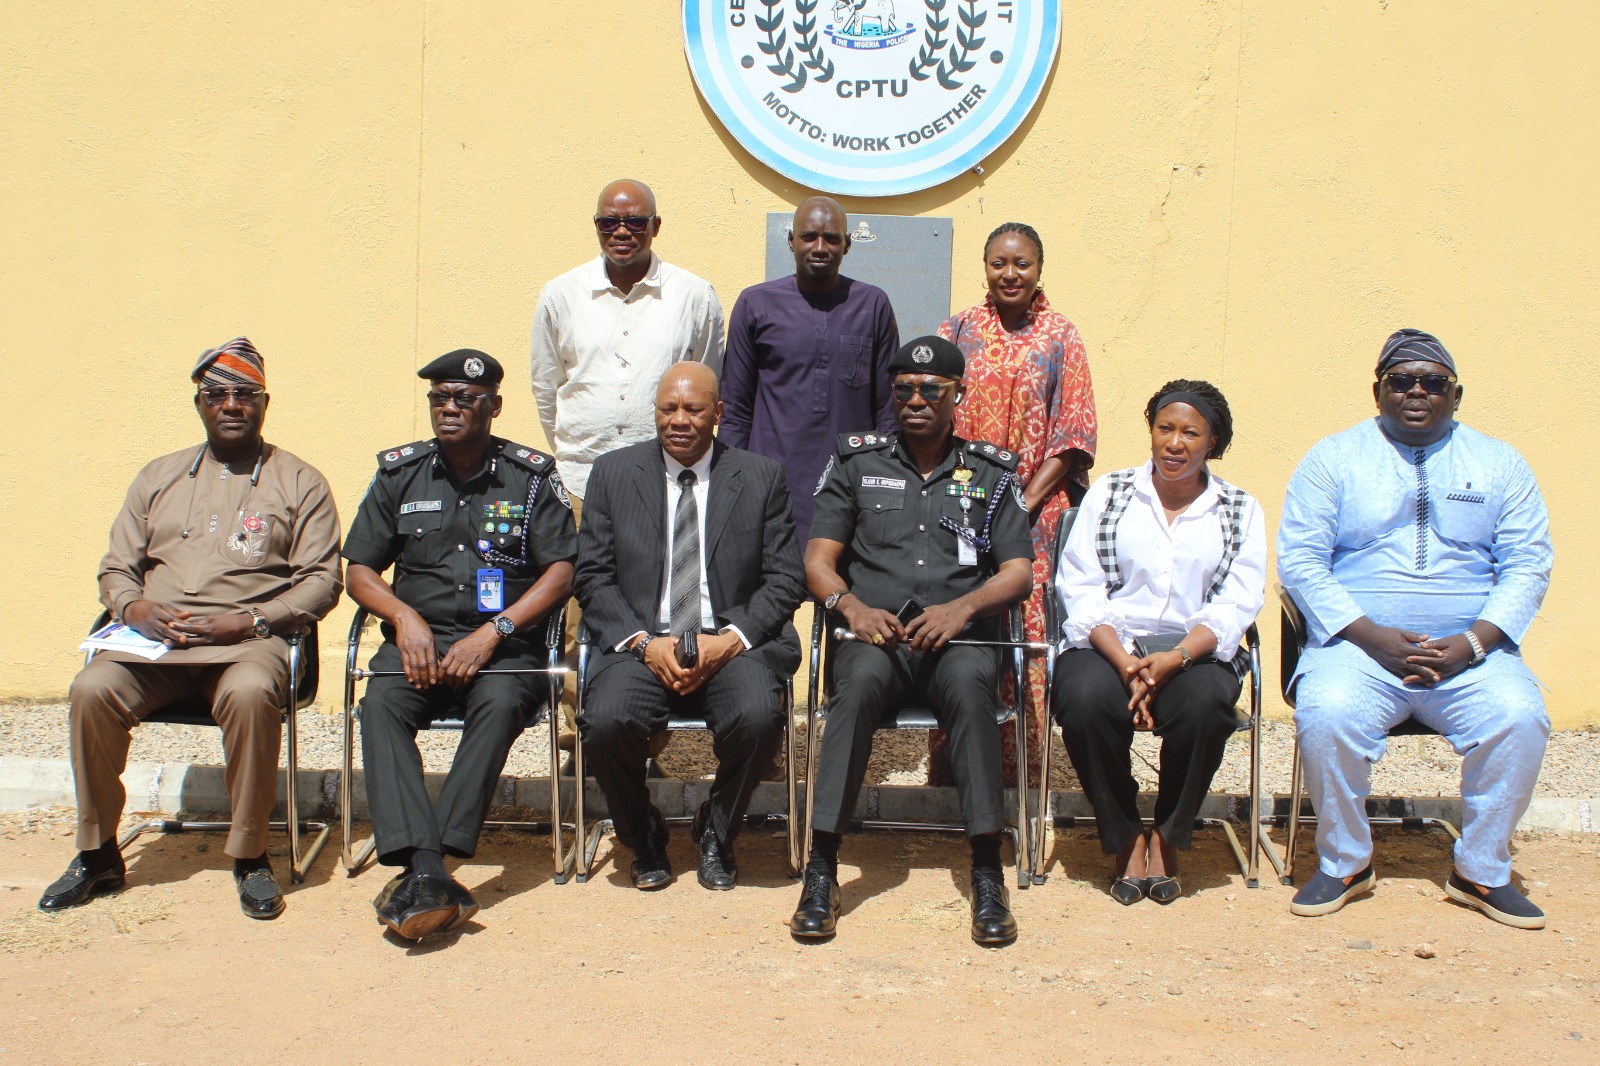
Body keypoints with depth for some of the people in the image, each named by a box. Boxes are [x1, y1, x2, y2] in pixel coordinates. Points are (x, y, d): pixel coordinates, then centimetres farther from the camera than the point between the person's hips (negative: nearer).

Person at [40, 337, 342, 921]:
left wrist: (247, 620, -13)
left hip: (249, 639, -3)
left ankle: (249, 856, -20)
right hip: (153, 640, 4)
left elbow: (321, 581, 1)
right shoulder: (158, 477, 21)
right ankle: (98, 854, -9)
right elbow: (116, 566, 20)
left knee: (251, 693, -37)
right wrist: (132, 605, -4)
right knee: (92, 688, -27)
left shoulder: (299, 482, 9)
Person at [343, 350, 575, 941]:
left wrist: (493, 633, -12)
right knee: (381, 705, -30)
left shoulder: (532, 476, 7)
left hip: (504, 643, -2)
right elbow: (359, 570, 14)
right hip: (418, 638, 2)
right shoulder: (399, 472, 13)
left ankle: (423, 867, -36)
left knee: (501, 703, -35)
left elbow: (560, 571, 1)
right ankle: (426, 870, -41)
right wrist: (404, 616, -7)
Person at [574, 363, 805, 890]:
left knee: (758, 717, -31)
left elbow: (784, 580, 4)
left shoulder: (761, 477, 8)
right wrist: (644, 642, -10)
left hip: (732, 645, 0)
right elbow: (593, 578, 6)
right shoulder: (613, 473, 9)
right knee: (606, 721, -30)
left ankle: (716, 835, 0)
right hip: (641, 644, 1)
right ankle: (643, 837, 3)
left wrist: (730, 639, -12)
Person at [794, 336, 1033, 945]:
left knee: (969, 683, -36)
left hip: (959, 638, 0)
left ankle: (987, 872, -33)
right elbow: (819, 559, 10)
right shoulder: (856, 462, 16)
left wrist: (961, 607, -12)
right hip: (875, 636, 0)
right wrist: (852, 606, -12)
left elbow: (1018, 573, 8)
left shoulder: (991, 472, 16)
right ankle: (821, 867, -33)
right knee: (860, 681, -35)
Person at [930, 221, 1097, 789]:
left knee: (1025, 631, -3)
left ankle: (1016, 764, 7)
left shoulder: (1060, 337, 4)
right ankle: (948, 763, 10)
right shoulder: (959, 330, 9)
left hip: (1033, 512, -1)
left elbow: (1074, 434, 0)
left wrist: (1026, 502, -11)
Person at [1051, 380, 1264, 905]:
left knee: (1204, 703, -34)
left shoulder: (1241, 511, 13)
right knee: (1085, 699, -33)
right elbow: (1081, 590, 0)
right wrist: (1125, 663, -17)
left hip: (1193, 650, 0)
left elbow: (1235, 605, 0)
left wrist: (1175, 659, -19)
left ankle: (1167, 837, -8)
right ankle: (1124, 838, -9)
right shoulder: (1108, 494, 12)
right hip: (1107, 644, 0)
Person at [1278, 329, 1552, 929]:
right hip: (1358, 643, -1)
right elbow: (1299, 560, -1)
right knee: (1326, 715, -31)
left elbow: (1529, 565, 7)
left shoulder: (1498, 463, 14)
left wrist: (1471, 643, -11)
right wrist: (1373, 637, -13)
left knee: (1519, 717, -27)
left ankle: (1481, 871, -5)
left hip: (1469, 649, 2)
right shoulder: (1334, 458, 8)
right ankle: (1344, 863, -7)